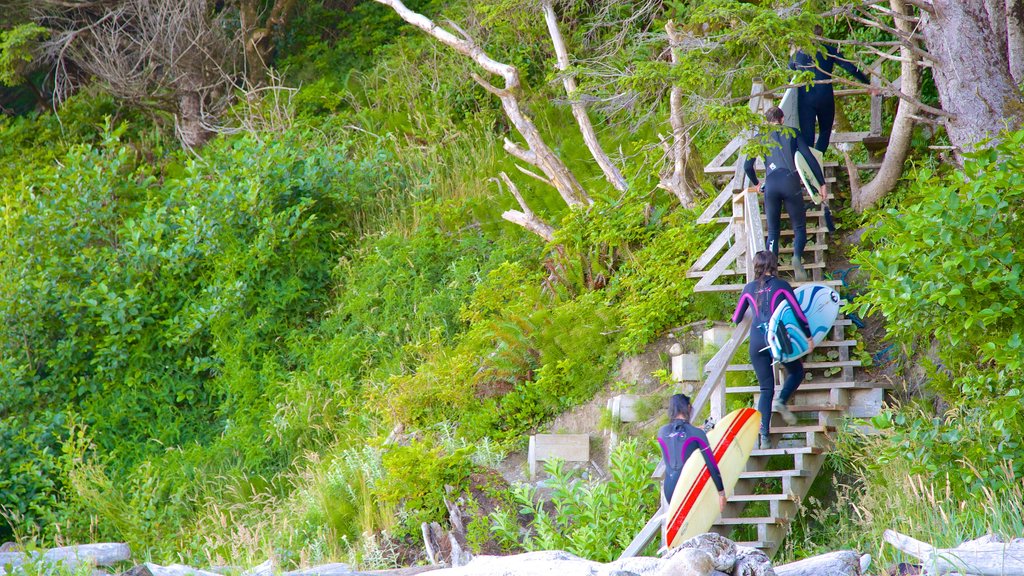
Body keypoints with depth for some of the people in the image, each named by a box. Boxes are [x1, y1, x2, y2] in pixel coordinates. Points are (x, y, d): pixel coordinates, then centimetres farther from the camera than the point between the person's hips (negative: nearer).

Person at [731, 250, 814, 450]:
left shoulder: (749, 288, 10)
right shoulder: (781, 285, 0)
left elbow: (737, 317, 20)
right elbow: (798, 312, -2)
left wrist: (736, 319, 45)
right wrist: (809, 337, 7)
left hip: (757, 340, 3)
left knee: (766, 389, 7)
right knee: (796, 371, 22)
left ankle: (763, 434, -7)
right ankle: (781, 400, -6)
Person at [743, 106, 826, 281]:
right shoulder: (792, 133, 14)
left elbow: (747, 166, 13)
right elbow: (810, 158, 6)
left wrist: (756, 183, 32)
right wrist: (822, 184, 8)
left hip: (771, 185, 1)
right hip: (791, 182, -1)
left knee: (773, 232, 10)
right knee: (799, 227, 8)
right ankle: (797, 256, -22)